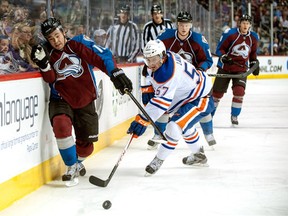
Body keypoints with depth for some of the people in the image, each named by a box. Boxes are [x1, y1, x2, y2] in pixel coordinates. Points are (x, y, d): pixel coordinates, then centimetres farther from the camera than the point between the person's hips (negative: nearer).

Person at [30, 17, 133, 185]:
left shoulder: (79, 43, -7)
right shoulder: (48, 51, 1)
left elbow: (103, 57, -14)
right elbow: (50, 78, -11)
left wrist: (116, 73, -29)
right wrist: (43, 61, -27)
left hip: (85, 101, 0)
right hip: (61, 100, 0)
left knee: (86, 143, 4)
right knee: (61, 125, -29)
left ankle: (79, 161, 41)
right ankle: (72, 168, -11)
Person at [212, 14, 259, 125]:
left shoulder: (254, 37, 3)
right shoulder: (230, 33, -12)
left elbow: (253, 52, 19)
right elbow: (219, 49, -7)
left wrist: (254, 64, 13)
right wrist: (223, 57, -24)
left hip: (241, 69, 2)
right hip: (225, 67, -2)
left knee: (239, 91, -14)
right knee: (217, 92, 4)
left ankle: (234, 116, 3)